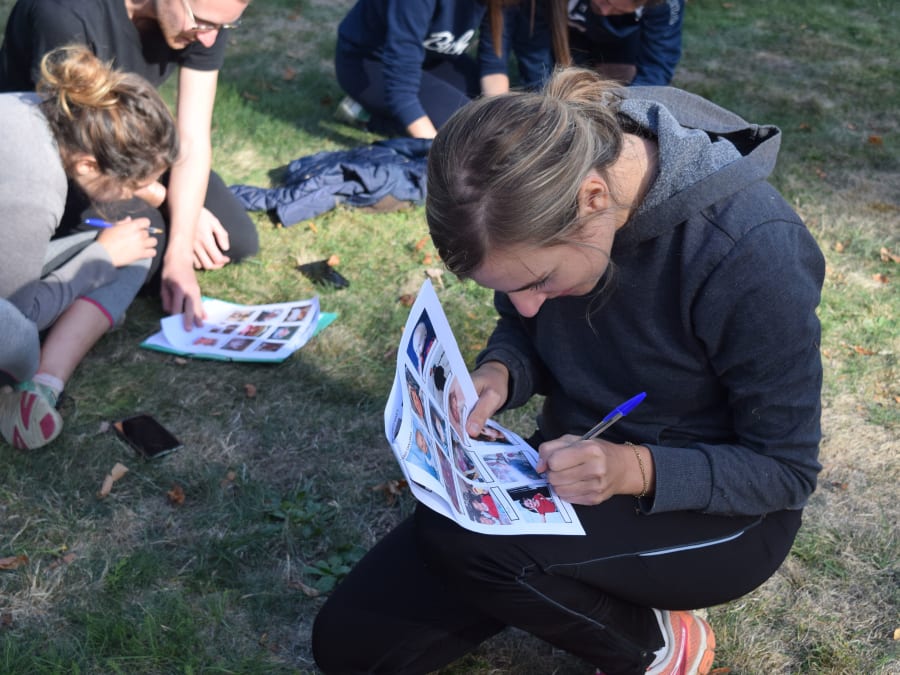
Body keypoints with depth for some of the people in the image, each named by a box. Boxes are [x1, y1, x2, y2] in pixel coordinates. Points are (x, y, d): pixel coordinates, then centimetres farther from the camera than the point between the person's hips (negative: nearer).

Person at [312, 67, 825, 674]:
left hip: (714, 509, -5)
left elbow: (785, 470, -19)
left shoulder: (750, 251, -30)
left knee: (457, 533, -33)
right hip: (579, 466, 6)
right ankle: (584, 591, 14)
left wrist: (638, 470, -34)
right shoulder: (540, 192, -14)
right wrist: (498, 374, -18)